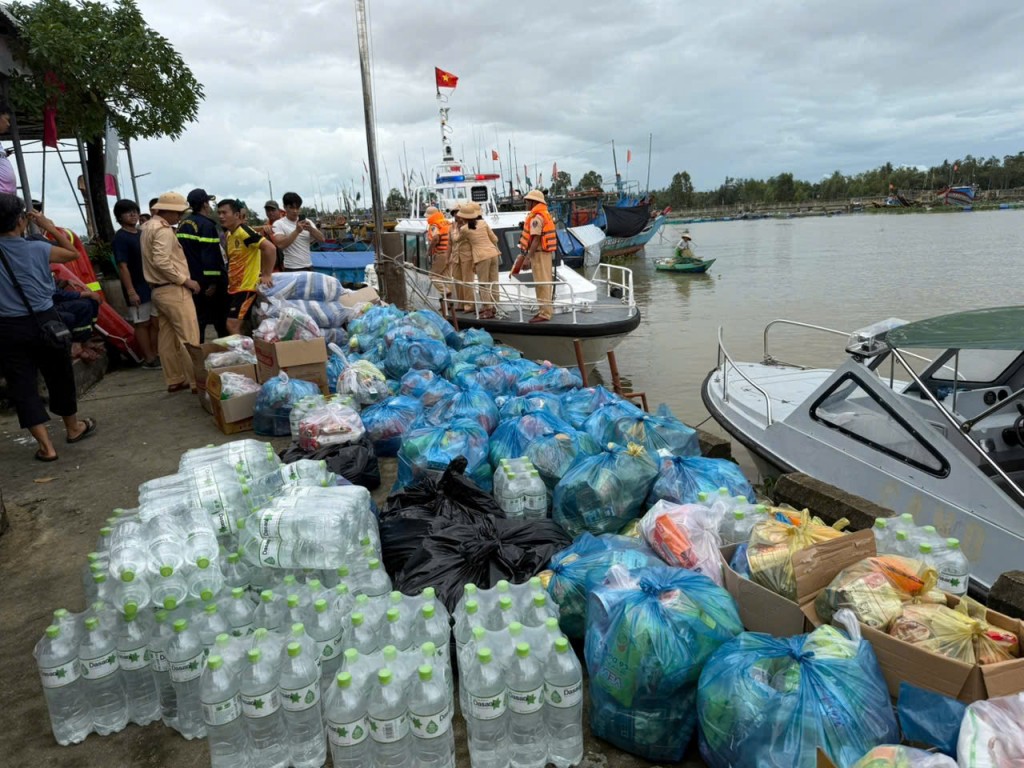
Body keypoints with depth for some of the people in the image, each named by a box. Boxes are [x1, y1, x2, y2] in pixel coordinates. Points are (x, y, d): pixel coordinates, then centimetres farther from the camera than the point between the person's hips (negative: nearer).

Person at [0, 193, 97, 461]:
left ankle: (46, 446, 4)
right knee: (60, 377, 16)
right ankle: (73, 427, 34)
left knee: (22, 386, 5)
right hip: (44, 322, 0)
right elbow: (73, 254, 9)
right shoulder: (37, 249, -8)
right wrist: (50, 227, 11)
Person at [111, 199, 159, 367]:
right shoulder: (120, 238, -11)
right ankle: (149, 359, 5)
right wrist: (131, 291, -21)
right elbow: (122, 266, -16)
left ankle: (155, 355, 18)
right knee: (142, 323, 0)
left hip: (152, 285, 7)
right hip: (137, 288, -7)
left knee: (155, 321, 10)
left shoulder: (142, 234, 12)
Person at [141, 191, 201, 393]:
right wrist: (185, 280, -17)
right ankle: (196, 381, -7)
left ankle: (174, 380, 17)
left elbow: (156, 259, 16)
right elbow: (161, 262, -24)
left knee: (167, 337, 11)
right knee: (189, 338, -8)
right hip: (172, 290, -10)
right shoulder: (163, 230, -15)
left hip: (159, 289, 10)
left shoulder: (149, 226, 16)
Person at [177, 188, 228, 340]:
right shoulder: (206, 224, -13)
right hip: (206, 281, -8)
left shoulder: (183, 224, 14)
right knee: (220, 319, 4)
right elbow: (211, 255, -20)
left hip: (191, 280, 8)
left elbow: (182, 251, 19)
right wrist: (213, 281, -21)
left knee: (197, 319, 10)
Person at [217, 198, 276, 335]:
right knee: (234, 325, 13)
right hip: (234, 287, 10)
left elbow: (270, 248, -27)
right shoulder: (229, 234, 11)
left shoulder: (244, 231, -17)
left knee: (233, 326, -12)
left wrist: (267, 275, -25)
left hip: (247, 286, -10)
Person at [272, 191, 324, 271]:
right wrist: (297, 231, -24)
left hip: (308, 267, 5)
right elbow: (280, 244, -19)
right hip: (291, 269, -5)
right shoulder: (279, 224, -5)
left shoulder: (306, 222, 9)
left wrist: (311, 229, -17)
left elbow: (321, 239, 2)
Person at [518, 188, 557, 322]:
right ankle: (546, 310, 23)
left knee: (541, 282, -8)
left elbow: (536, 239, -22)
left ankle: (544, 313, -7)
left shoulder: (536, 217, -15)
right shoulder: (545, 214, 17)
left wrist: (528, 256, -21)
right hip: (546, 252, 10)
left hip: (539, 253, -10)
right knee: (545, 282, 15)